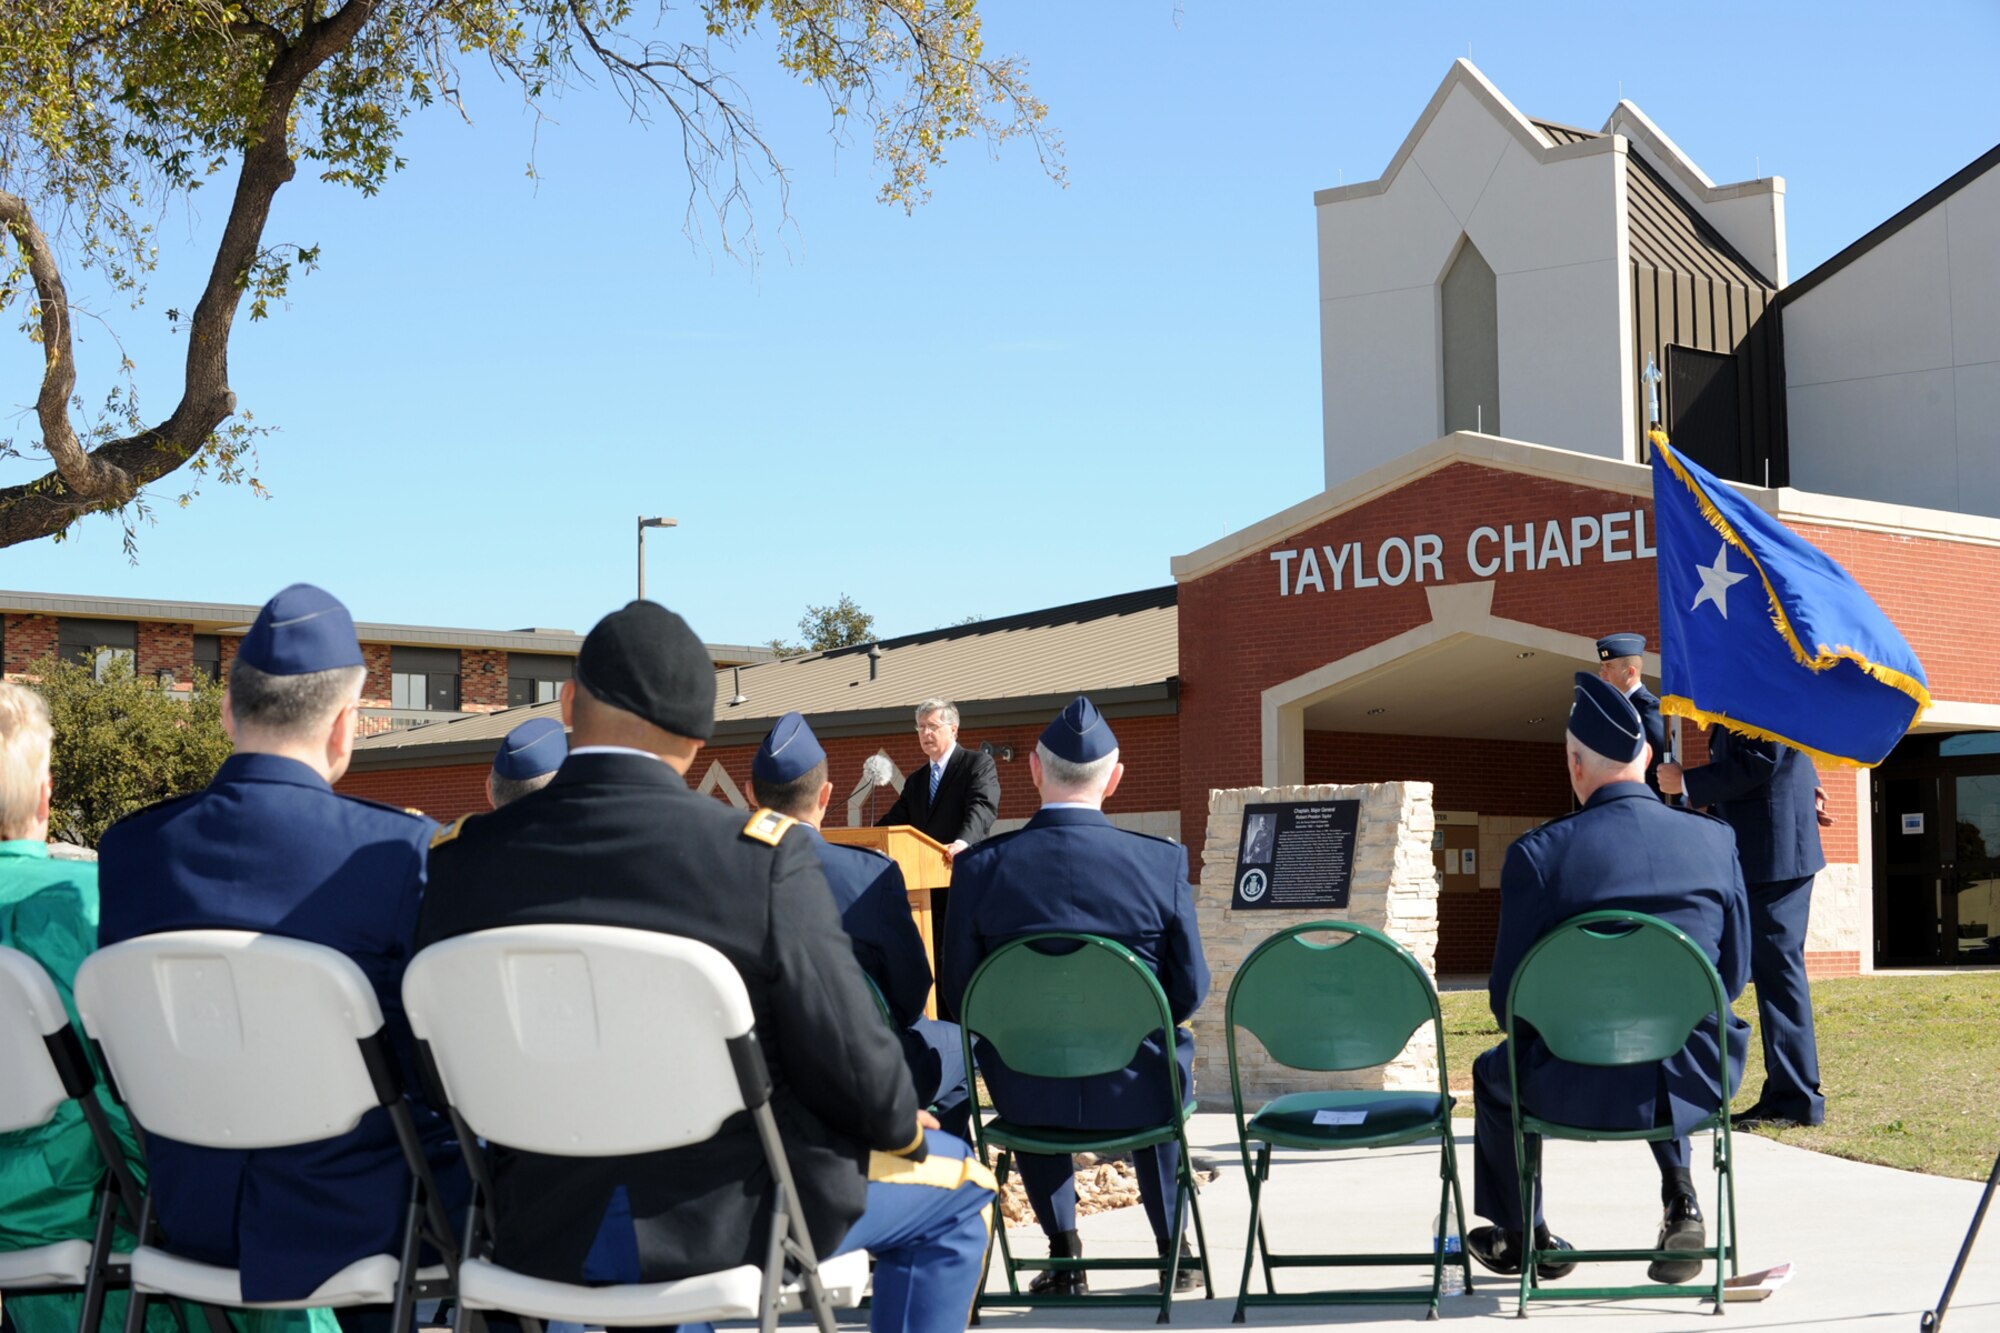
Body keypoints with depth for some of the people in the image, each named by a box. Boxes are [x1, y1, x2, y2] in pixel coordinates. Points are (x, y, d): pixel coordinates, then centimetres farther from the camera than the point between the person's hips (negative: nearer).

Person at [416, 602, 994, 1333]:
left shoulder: (459, 860, -8)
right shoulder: (763, 855, -19)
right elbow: (851, 1063, -15)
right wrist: (903, 1129, 8)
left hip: (542, 1235, 4)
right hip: (730, 1223, -4)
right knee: (957, 1184, 22)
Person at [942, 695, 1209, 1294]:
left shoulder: (979, 867, -10)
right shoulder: (1163, 862, -11)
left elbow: (958, 994, -3)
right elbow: (1190, 989, -4)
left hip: (1029, 1097, 0)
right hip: (1133, 1094, 0)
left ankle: (1063, 1252, 33)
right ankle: (1173, 1248, 40)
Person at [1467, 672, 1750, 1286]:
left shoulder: (1537, 852, -10)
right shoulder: (1716, 840, -1)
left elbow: (1509, 995, -5)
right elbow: (1733, 973, 6)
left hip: (1580, 1091, -3)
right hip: (1690, 1087, 3)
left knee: (1493, 1074, 31)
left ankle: (1522, 1238, 43)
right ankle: (1680, 1199, 24)